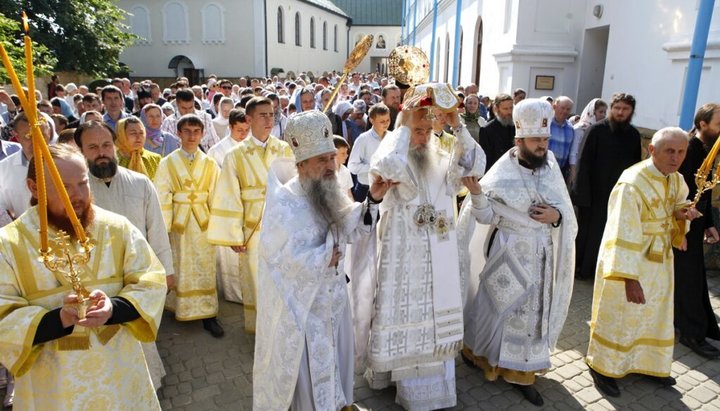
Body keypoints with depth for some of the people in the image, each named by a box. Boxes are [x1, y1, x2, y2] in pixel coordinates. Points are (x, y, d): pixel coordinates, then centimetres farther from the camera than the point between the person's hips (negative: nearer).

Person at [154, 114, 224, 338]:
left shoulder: (210, 164, 3)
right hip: (178, 223, -1)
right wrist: (164, 228, -9)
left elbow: (215, 197, 2)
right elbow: (162, 199, -5)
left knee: (205, 268, 4)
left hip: (203, 223, 1)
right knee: (181, 269, 10)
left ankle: (208, 315, 10)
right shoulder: (167, 163, -1)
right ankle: (182, 310, 26)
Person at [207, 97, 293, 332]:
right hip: (253, 227, -1)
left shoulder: (284, 150, 3)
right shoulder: (236, 155, -2)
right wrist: (233, 235, -5)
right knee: (255, 278, 9)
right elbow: (230, 198, -3)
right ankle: (256, 325, 28)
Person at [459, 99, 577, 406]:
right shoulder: (502, 173, -12)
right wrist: (477, 194, -31)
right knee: (499, 305, 8)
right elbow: (486, 216, -13)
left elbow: (566, 210, 6)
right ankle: (480, 353, 33)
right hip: (509, 253, -4)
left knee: (533, 310, 12)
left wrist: (556, 216, -15)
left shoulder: (551, 167, 0)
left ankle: (520, 372, 27)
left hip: (541, 254, 4)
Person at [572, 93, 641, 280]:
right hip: (594, 191, -3)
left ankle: (595, 268, 22)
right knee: (586, 231, 9)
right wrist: (582, 190, -15)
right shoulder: (597, 129, -8)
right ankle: (579, 267, 24)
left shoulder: (634, 135, 3)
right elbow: (584, 161, -10)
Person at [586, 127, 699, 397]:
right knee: (618, 316, 7)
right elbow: (624, 234, -31)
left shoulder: (677, 180, -1)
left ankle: (648, 364, 43)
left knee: (655, 314, 21)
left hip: (660, 262, 8)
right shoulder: (632, 183, -27)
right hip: (628, 261, -8)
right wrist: (630, 278, -34)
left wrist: (683, 213, -8)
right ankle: (603, 367, 28)